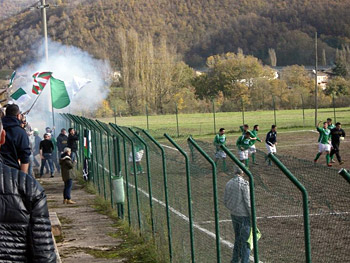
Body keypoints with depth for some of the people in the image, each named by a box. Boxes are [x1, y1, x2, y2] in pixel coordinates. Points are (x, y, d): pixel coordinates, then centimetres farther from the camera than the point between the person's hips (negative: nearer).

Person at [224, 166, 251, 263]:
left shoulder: (229, 183, 3)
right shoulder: (244, 184, -18)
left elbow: (225, 201, 10)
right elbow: (248, 202, -19)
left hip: (233, 215, 7)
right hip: (244, 216, -7)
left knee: (238, 238, 20)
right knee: (246, 241, 2)